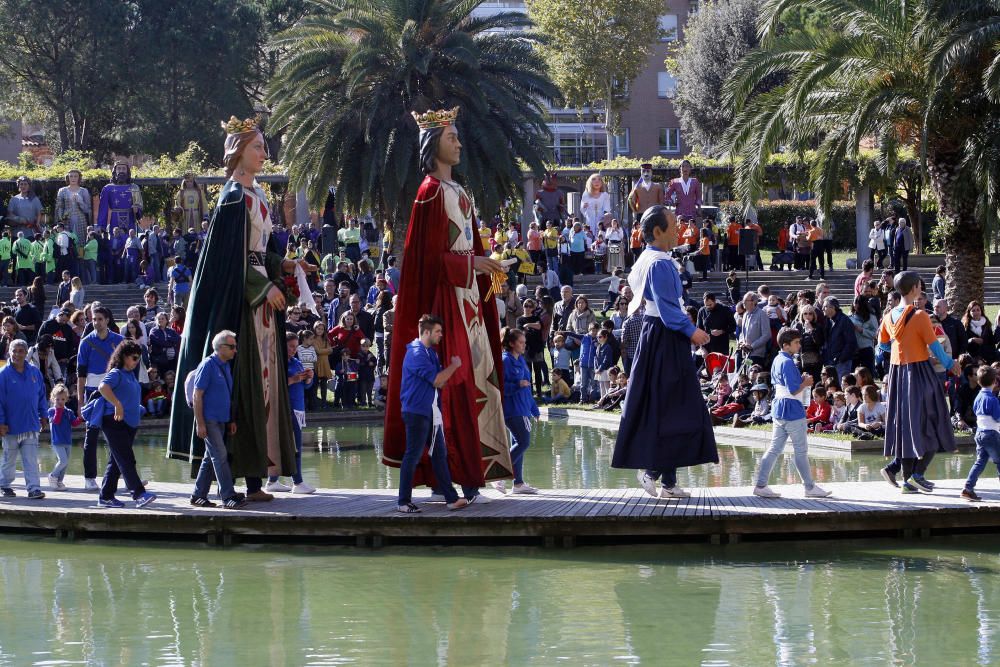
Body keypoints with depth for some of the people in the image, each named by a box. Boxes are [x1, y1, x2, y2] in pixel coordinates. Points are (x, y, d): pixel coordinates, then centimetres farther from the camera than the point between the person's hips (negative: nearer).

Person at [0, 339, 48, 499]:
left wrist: (43, 415, 12)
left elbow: (41, 395, 14)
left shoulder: (35, 372, 4)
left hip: (31, 425, 2)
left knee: (31, 459, -2)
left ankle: (34, 488, -3)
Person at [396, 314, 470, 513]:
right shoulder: (416, 354, -16)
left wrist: (452, 367, -3)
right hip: (417, 412, -10)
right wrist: (454, 365, -6)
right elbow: (437, 380, -20)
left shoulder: (430, 353, 16)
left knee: (439, 454, 11)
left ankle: (451, 498, 15)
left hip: (431, 411, 10)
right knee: (413, 456, -4)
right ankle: (403, 502, 2)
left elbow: (439, 382, 14)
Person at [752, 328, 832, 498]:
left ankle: (760, 484, 5)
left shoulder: (777, 360, 11)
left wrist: (802, 380, 12)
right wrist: (806, 383, -6)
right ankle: (810, 487, 10)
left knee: (775, 449, 9)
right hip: (792, 411, -9)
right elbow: (793, 390, -23)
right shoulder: (788, 363, -18)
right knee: (801, 450, 2)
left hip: (778, 410, 9)